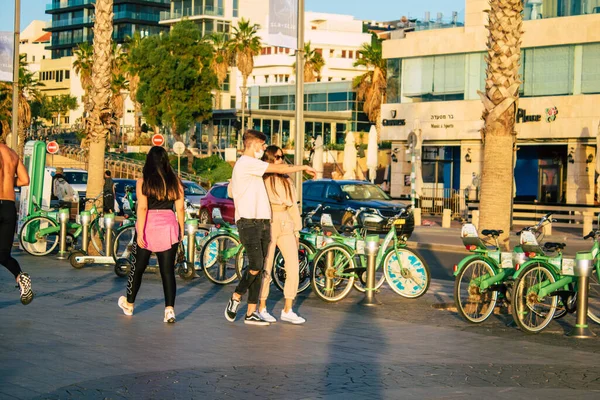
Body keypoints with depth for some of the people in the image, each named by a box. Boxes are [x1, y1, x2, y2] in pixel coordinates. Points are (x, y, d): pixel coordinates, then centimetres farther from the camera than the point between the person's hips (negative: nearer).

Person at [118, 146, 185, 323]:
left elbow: (142, 208, -12)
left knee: (138, 267, 14)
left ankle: (129, 304, 30)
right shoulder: (175, 181, 2)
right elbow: (180, 208, 3)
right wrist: (181, 229, 12)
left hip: (148, 226, -2)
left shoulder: (143, 182, -5)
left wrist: (140, 233, -13)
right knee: (168, 270, 2)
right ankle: (169, 309, -9)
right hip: (169, 227, 2)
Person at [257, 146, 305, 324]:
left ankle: (288, 310, 3)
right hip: (267, 224, -5)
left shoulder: (287, 180, 18)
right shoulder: (261, 179, -1)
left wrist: (296, 229, 15)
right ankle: (262, 308, 11)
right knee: (266, 268, -2)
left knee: (293, 267, -3)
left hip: (286, 224, 6)